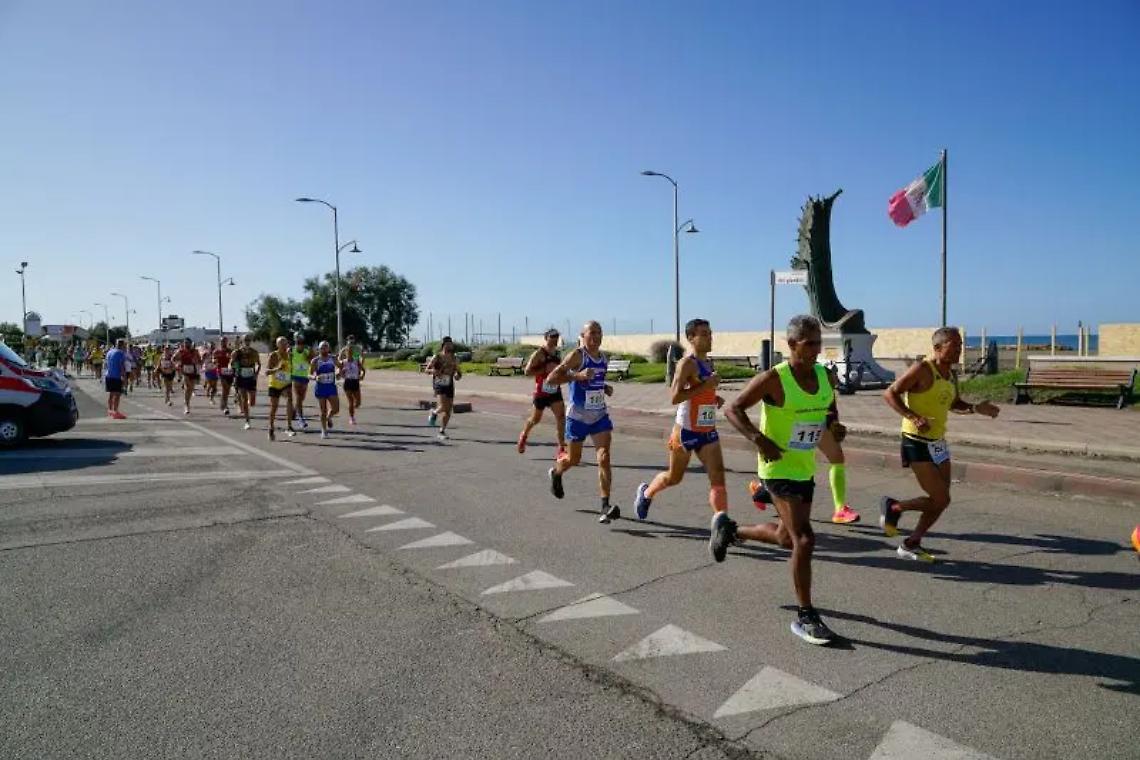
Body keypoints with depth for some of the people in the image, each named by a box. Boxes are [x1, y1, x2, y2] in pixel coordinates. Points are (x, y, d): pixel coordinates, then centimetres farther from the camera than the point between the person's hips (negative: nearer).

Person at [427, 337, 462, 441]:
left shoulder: (453, 358, 6)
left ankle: (442, 431, 20)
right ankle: (434, 412, 14)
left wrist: (457, 375, -10)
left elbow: (458, 372, 13)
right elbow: (427, 370, -1)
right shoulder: (437, 357, -4)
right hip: (439, 385, -4)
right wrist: (433, 371, -23)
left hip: (449, 386, 4)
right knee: (442, 407, -22)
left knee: (448, 411, 4)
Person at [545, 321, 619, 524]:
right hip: (578, 416, -4)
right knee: (573, 459, 12)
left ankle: (605, 506, -13)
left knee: (604, 458, -11)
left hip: (600, 415, 4)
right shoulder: (577, 355, -13)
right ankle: (555, 472, 47)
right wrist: (577, 375, -30)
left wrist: (605, 388, 8)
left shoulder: (603, 357, 8)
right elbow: (551, 378, -19)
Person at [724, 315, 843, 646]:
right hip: (778, 468, -8)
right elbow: (733, 409, -14)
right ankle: (805, 617, 2)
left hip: (806, 469, 8)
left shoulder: (827, 377, 1)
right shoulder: (773, 379, -18)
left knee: (787, 537, 20)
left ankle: (729, 528, 45)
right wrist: (759, 439, -26)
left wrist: (834, 424, -4)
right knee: (804, 539, -14)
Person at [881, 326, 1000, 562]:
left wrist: (976, 408, 6)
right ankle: (892, 507, 13)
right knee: (941, 499, -9)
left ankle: (910, 545, 23)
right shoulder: (922, 370, -15)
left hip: (938, 442, 9)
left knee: (940, 500, 10)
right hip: (917, 443, -9)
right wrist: (913, 417, -27)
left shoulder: (952, 375, 10)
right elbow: (890, 394, -16)